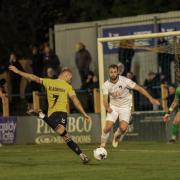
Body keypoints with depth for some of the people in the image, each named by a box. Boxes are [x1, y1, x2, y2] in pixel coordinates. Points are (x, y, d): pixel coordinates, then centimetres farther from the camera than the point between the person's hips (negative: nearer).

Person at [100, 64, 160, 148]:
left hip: (125, 106, -1)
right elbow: (105, 99, -17)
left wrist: (151, 98, -21)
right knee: (108, 127, -14)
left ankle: (116, 137, 16)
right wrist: (107, 108, -39)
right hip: (113, 106, 1)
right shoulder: (106, 85, -14)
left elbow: (139, 88, -16)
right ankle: (102, 145, 10)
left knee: (123, 128, -19)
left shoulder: (125, 81, -20)